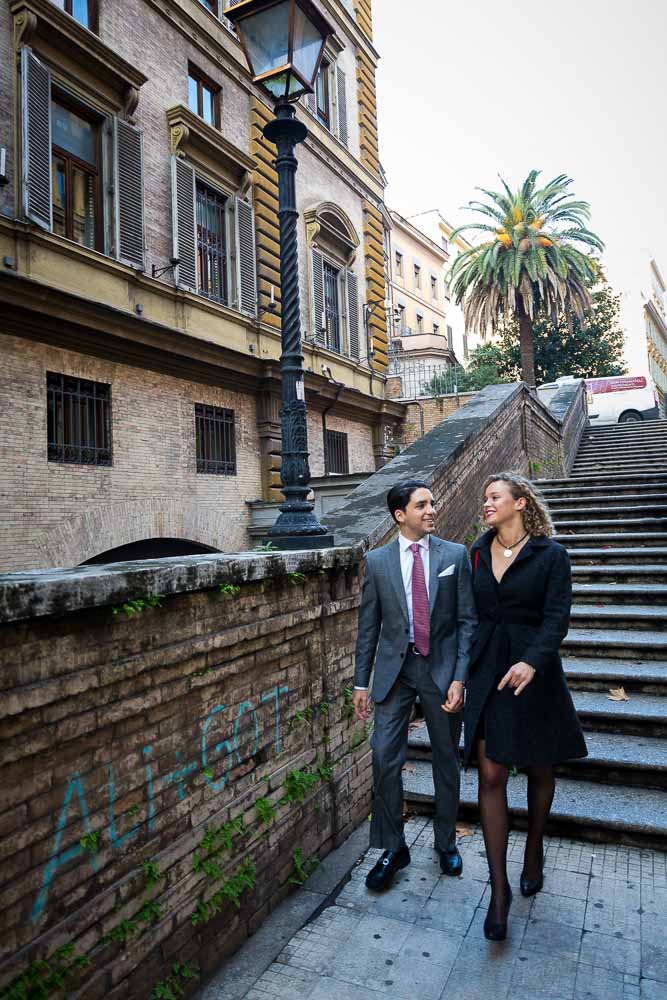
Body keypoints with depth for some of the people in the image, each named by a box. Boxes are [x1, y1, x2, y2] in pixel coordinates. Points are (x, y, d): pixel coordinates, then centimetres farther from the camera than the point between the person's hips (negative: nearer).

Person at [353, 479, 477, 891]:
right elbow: (368, 626, 4)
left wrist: (460, 678, -10)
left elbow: (468, 621, -3)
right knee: (385, 759, -1)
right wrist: (361, 681, 4)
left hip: (442, 668, 0)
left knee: (447, 761, 14)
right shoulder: (378, 561, 0)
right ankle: (393, 849, 20)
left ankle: (447, 844, 35)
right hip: (395, 668, 0)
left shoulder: (456, 555, -3)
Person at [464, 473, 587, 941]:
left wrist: (532, 661, -29)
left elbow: (557, 617, -14)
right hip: (487, 671, 3)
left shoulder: (551, 555, -7)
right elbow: (469, 612, 8)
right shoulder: (478, 554, 4)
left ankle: (534, 852, 42)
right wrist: (463, 669, 8)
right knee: (491, 776, -2)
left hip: (534, 671, -2)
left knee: (539, 768, 16)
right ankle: (500, 888, 10)